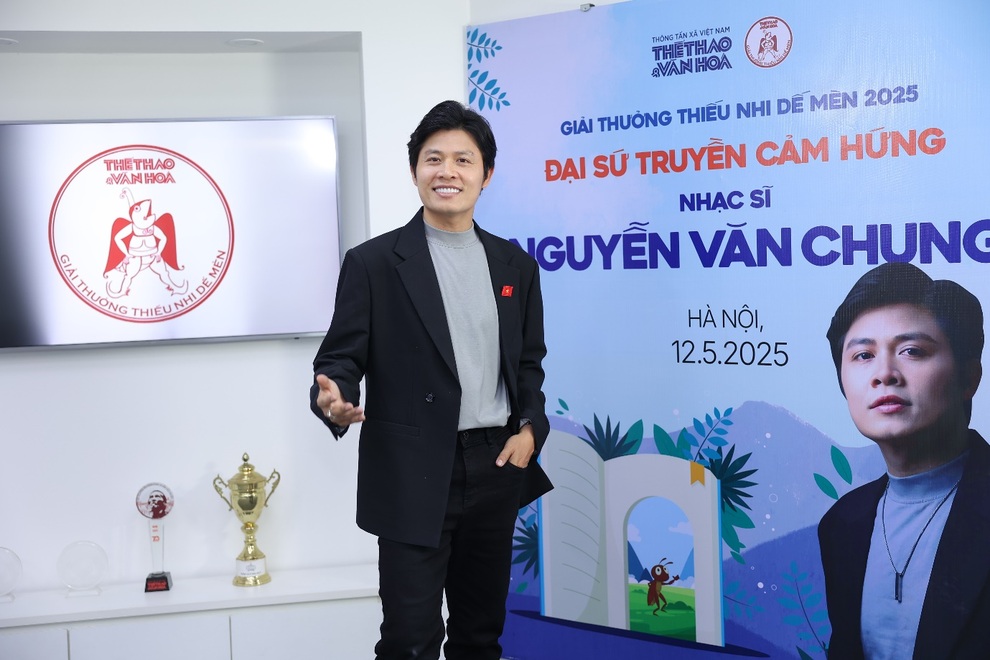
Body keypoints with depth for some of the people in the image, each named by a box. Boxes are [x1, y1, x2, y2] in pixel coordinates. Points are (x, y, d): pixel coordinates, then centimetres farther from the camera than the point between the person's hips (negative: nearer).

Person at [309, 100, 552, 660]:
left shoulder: (515, 265, 9)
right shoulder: (373, 263, -4)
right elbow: (341, 359, -4)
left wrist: (531, 428, -1)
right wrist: (333, 397, -26)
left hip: (497, 469, 4)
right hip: (416, 477, -4)